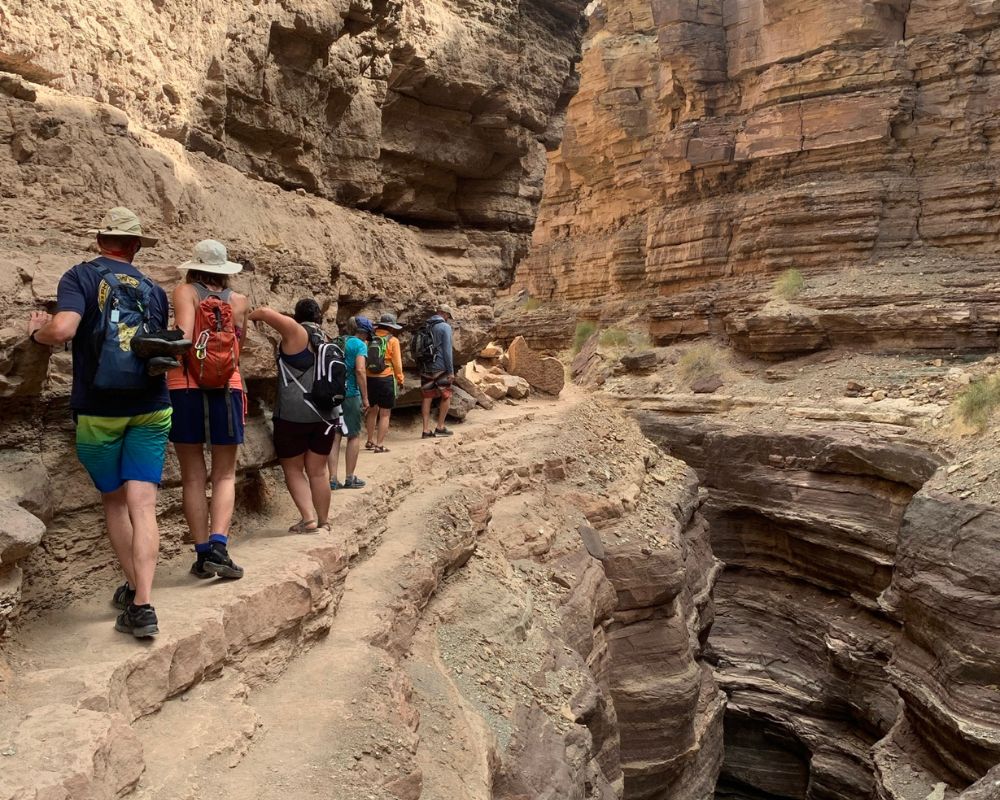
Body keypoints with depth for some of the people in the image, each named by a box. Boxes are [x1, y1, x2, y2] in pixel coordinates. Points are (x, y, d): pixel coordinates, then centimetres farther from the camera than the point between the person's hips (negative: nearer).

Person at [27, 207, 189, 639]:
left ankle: (133, 588, 24)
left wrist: (37, 330, 2)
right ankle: (142, 604, -11)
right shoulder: (153, 290, 9)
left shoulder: (80, 276, -3)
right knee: (142, 504, -2)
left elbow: (63, 329, -19)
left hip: (98, 411, -1)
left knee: (113, 500, 16)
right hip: (150, 408, 2)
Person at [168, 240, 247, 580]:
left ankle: (203, 555, 9)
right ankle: (218, 546, -9)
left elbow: (183, 335, -15)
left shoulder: (185, 292, 0)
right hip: (227, 390, 1)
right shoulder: (238, 301, 6)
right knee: (224, 475, 8)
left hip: (185, 389, -1)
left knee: (193, 477, 8)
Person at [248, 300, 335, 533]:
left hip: (294, 414, -5)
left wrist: (248, 317, 6)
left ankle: (308, 517, -2)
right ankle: (323, 521, 19)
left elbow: (264, 311, -13)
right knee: (318, 470, 13)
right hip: (326, 414, 5)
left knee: (293, 469, 7)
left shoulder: (296, 332, -6)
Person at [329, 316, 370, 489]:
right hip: (350, 394, -5)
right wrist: (365, 398, -16)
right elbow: (360, 370, -19)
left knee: (335, 436, 9)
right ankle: (350, 478, 15)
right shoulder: (360, 344, -6)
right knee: (354, 435, 9)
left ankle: (333, 479, 7)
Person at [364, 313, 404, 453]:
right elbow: (397, 363, -7)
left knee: (373, 410, 21)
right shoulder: (392, 340, -7)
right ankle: (379, 445, 1)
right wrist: (400, 379, 6)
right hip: (386, 379, -5)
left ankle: (370, 441, 30)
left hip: (370, 379, 5)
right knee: (385, 414, 3)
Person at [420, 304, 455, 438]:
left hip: (425, 368, 6)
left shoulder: (425, 326, 12)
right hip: (440, 368, -6)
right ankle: (440, 427, 9)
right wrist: (451, 371, -11)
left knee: (426, 398, 6)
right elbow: (447, 350, -13)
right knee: (446, 397, 8)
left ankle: (426, 430, 6)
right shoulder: (445, 327, -8)